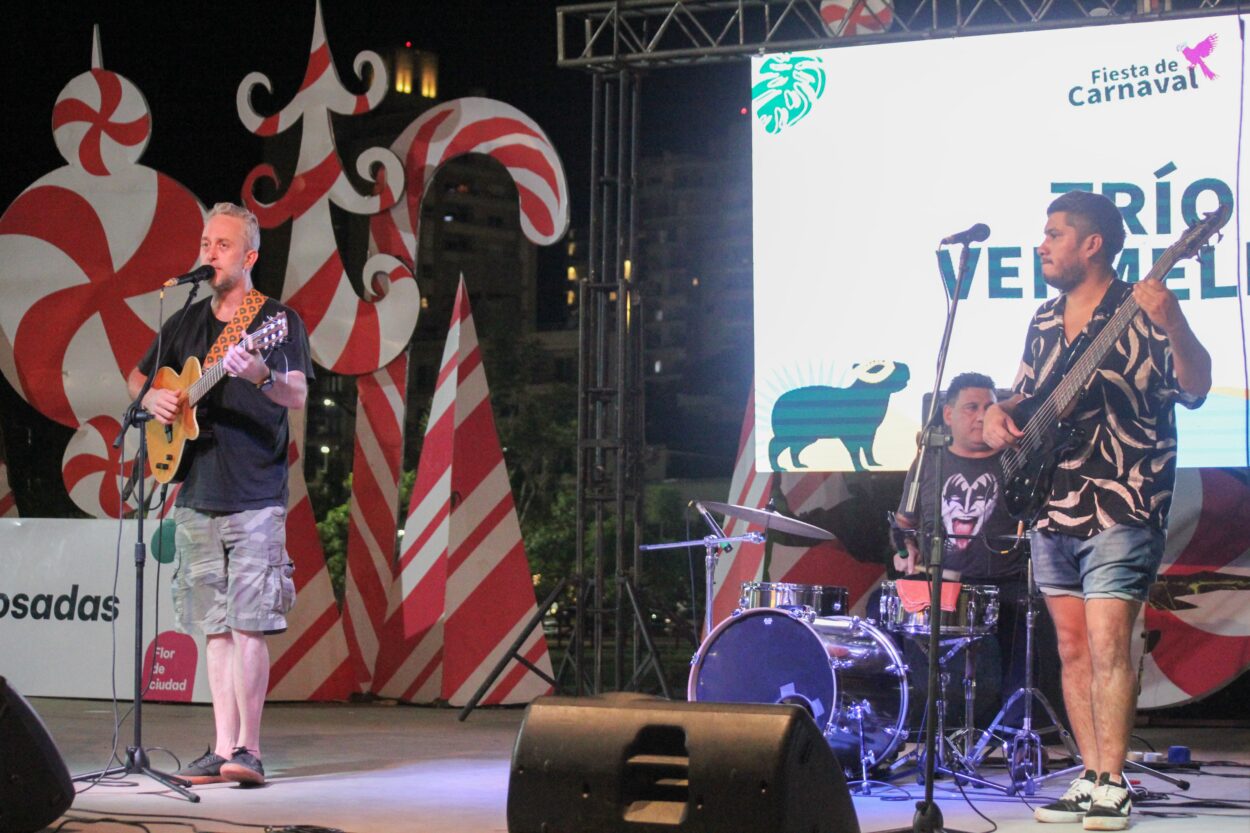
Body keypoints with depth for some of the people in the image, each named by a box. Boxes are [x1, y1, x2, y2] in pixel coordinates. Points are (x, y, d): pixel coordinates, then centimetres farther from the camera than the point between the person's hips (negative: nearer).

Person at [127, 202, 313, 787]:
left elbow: (298, 396, -15)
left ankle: (248, 748, -8)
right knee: (216, 628, 6)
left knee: (248, 623, -10)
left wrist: (261, 375, -36)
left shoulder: (278, 320, -2)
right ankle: (223, 749, 8)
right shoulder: (184, 324, 14)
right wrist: (153, 398, 1)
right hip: (196, 495, 5)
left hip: (256, 497, -5)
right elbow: (136, 380, 24)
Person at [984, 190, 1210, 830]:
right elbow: (1026, 393, 26)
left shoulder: (1140, 312, -6)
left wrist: (1174, 326, -34)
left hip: (1120, 507, -7)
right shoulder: (1045, 321, 15)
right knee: (1072, 647, 8)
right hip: (1051, 508, 7)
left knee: (1108, 645, -12)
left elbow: (1194, 390, -17)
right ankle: (1091, 779, 13)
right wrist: (1001, 414, 3)